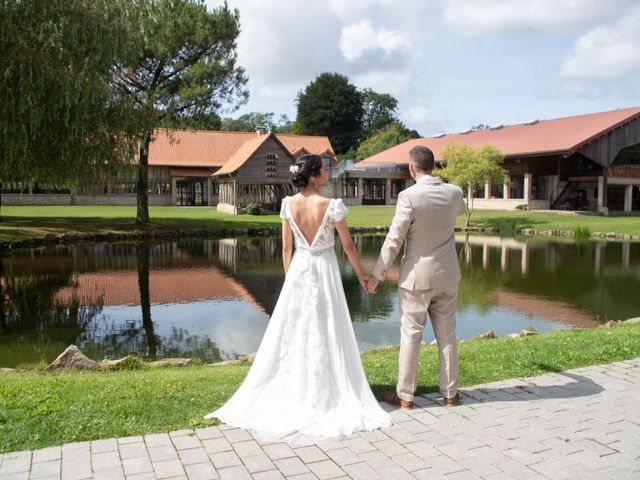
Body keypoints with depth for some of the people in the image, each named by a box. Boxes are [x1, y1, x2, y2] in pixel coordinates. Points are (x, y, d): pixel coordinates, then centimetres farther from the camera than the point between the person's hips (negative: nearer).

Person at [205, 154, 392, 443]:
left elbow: (286, 248, 3)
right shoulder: (332, 205, -14)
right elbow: (348, 245, -6)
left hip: (298, 270, 4)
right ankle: (323, 397, 15)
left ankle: (290, 391, 24)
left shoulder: (288, 204, -3)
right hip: (324, 270, -3)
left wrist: (289, 278, 15)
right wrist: (361, 276, 8)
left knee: (292, 333, 13)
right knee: (325, 334, 6)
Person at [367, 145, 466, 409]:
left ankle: (405, 394, 14)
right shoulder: (454, 193, -1)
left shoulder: (409, 196, -17)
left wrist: (377, 275, -8)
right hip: (447, 276, 5)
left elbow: (394, 240, -16)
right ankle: (450, 392, 23)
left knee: (410, 335, 5)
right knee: (447, 335, 13)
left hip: (416, 277, -4)